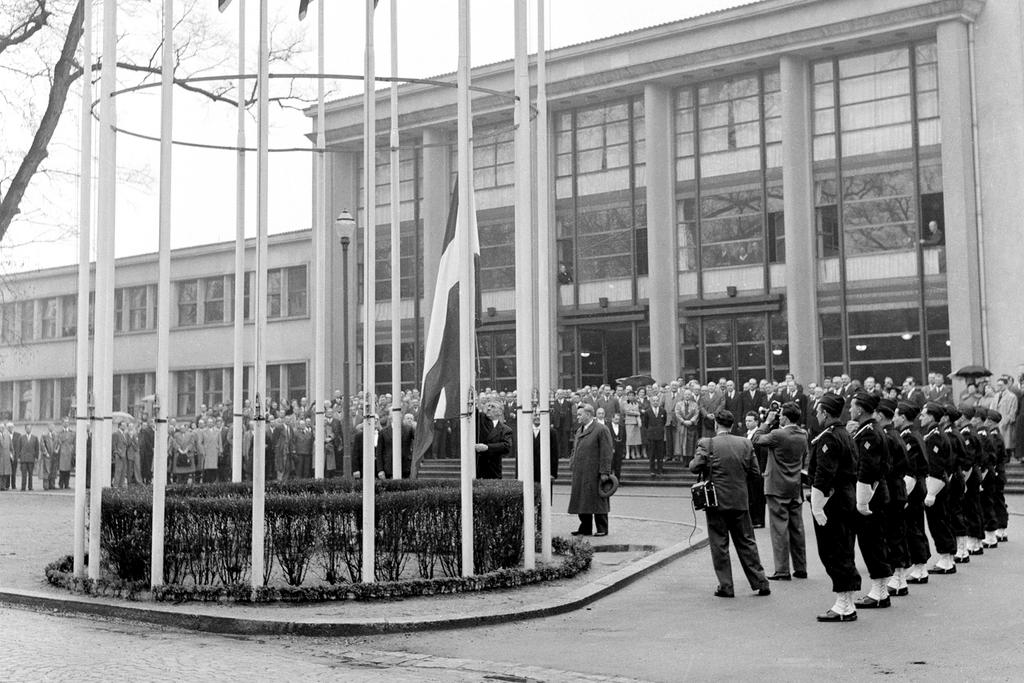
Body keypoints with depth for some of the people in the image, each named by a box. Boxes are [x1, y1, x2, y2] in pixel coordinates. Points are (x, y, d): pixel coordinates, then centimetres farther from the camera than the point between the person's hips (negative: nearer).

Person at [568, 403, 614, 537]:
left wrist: (605, 472, -18)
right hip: (580, 474, 8)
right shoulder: (579, 431, 15)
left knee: (597, 501, 0)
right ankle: (585, 528, 19)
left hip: (594, 473, -8)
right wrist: (573, 466, 12)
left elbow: (606, 453, -13)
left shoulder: (601, 430, -10)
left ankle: (602, 529, 9)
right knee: (581, 501, 10)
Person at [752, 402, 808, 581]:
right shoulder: (802, 435, 4)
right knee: (796, 528, 13)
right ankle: (801, 568, 19)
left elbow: (756, 440, -6)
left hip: (778, 488, -7)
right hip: (796, 488, 7)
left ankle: (782, 571, -1)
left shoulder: (778, 435, -18)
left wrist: (767, 422, 1)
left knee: (779, 529, -3)